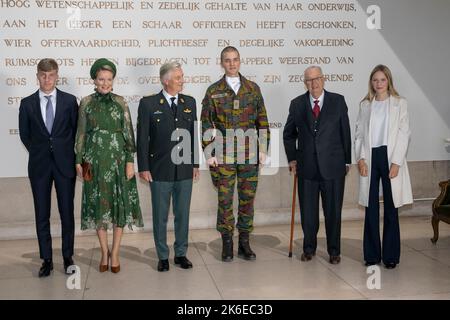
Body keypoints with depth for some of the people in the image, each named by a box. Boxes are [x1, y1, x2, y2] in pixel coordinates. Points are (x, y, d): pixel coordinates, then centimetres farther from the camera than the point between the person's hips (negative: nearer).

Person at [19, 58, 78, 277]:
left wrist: (71, 156, 2)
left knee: (67, 213, 5)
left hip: (65, 164, -1)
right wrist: (38, 153, 7)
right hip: (39, 166, 1)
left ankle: (68, 258, 18)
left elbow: (76, 130, 5)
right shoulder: (27, 103, 4)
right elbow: (24, 134, 10)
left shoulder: (69, 101, 1)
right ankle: (46, 260, 17)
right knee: (41, 215, 6)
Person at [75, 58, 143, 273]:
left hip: (118, 158, 0)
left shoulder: (120, 103, 3)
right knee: (98, 204, 5)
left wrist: (130, 161, -6)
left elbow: (129, 133, 1)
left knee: (119, 204, 2)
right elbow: (81, 133, 6)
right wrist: (79, 161, 1)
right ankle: (104, 252, 19)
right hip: (95, 160, 1)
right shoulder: (86, 103, 4)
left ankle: (115, 253, 13)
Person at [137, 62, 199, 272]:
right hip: (160, 170, -3)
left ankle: (181, 254, 26)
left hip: (185, 170, 3)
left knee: (183, 214, 11)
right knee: (160, 216, 8)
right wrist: (143, 167, -7)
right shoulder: (148, 104, -4)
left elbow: (193, 135, 10)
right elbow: (142, 138, -4)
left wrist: (195, 163, 8)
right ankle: (163, 256, 22)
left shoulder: (189, 102, 7)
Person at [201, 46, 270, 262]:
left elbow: (262, 121, 8)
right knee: (225, 200, 4)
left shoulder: (253, 89, 8)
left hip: (250, 155, 2)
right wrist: (209, 153, -3)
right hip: (223, 157, -1)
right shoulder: (213, 91, 3)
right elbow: (206, 124, 3)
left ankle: (244, 244, 19)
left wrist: (263, 149, 2)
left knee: (247, 199, 7)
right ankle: (227, 244, 17)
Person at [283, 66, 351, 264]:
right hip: (307, 167, 1)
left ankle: (334, 250, 22)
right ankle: (309, 248, 26)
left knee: (333, 211, 7)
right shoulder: (297, 104, 4)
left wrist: (347, 161, 3)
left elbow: (345, 132, 4)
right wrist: (292, 158, 7)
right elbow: (288, 134, 15)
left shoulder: (338, 101, 1)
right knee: (307, 211, 8)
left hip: (333, 166, -1)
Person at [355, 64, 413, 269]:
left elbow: (404, 134, -1)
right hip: (369, 159, 2)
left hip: (390, 157, -2)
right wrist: (360, 158, -5)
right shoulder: (365, 105, 11)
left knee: (391, 208, 2)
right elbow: (359, 133, 8)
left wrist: (396, 162, -10)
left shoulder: (399, 103, 4)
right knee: (371, 208, 4)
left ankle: (391, 255, 11)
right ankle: (372, 254, 14)